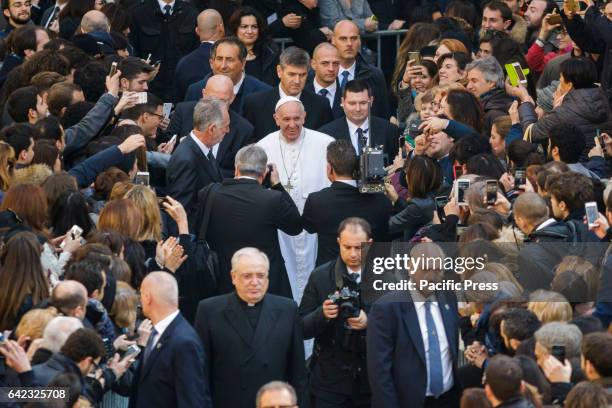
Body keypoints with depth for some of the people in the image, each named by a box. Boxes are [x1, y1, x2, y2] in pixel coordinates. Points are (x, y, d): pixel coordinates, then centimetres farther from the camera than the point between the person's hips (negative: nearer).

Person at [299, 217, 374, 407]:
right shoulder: (320, 277, -1)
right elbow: (302, 329, -1)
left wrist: (369, 322, -21)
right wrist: (322, 314, -20)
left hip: (373, 379, 0)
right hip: (330, 383, 0)